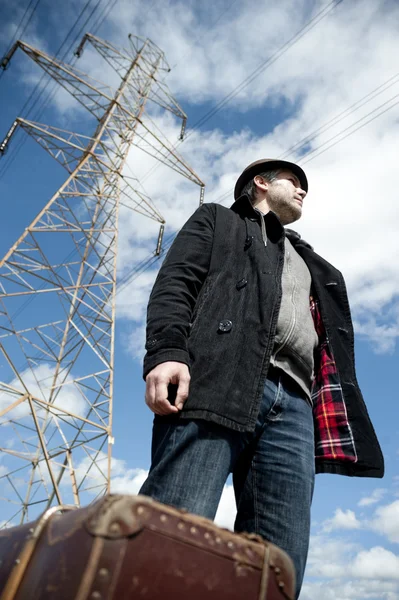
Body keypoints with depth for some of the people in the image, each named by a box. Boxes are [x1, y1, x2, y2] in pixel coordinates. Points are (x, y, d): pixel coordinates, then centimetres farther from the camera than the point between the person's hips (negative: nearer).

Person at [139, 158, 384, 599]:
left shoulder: (312, 265, 39)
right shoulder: (217, 220, 25)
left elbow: (329, 338, 29)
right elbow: (175, 282, 6)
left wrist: (338, 418, 15)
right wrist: (167, 351, -14)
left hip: (293, 405, 5)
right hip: (219, 382, -5)